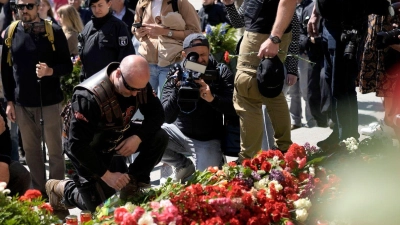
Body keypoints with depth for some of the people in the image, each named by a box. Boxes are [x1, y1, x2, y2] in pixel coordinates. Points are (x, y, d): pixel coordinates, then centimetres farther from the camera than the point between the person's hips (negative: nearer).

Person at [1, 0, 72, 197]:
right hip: (22, 103, 3)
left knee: (54, 149, 3)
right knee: (30, 149, 10)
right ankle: (38, 192, 20)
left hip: (49, 100, -3)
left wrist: (51, 71, -24)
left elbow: (67, 65, -4)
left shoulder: (54, 31, -6)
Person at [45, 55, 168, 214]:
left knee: (159, 137, -15)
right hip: (89, 147, -6)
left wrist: (138, 137, -28)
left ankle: (133, 181, -1)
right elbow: (76, 145, -34)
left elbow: (156, 113, -8)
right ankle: (62, 188, 17)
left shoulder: (139, 83, -19)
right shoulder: (89, 97, -37)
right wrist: (106, 175, -31)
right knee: (99, 205, -9)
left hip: (117, 136, 6)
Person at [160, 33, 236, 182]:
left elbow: (235, 109, -19)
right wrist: (177, 90, -34)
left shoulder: (221, 73, -8)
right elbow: (167, 118, -18)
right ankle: (184, 166, 4)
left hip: (208, 140, -2)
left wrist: (212, 98, -38)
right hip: (180, 133, 2)